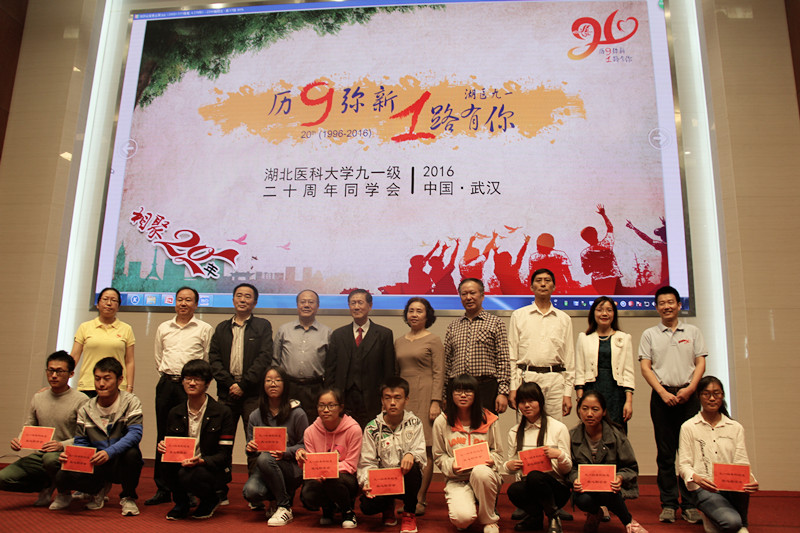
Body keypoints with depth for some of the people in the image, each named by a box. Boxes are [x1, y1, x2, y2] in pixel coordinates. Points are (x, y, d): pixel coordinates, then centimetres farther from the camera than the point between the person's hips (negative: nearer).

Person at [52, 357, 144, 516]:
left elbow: (135, 433, -21)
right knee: (62, 478, -24)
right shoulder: (85, 409, 5)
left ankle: (128, 497, -6)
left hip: (120, 465, -3)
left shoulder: (131, 402, -8)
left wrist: (110, 452, -36)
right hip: (95, 467, 3)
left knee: (132, 453, -36)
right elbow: (81, 442, 6)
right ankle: (99, 489, 11)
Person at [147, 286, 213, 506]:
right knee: (163, 436, 7)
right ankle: (162, 489, 16)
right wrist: (167, 376, 12)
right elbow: (158, 358, 20)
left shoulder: (204, 329, 3)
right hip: (166, 384, 4)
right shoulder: (163, 328, 15)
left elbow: (209, 361, 3)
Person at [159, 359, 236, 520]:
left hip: (212, 469, -4)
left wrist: (201, 461, -29)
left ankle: (211, 500, 3)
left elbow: (224, 454, -10)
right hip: (184, 464, 4)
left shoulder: (223, 413, -8)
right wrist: (163, 447, -13)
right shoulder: (175, 413, 5)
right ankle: (181, 502, 3)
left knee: (188, 476, -33)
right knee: (168, 464, -27)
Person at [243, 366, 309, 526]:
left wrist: (285, 452, -20)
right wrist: (250, 448, -10)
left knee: (265, 458, -34)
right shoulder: (255, 416, 7)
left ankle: (285, 508, -15)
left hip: (292, 468, -3)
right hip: (263, 467, 3)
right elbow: (251, 448, 14)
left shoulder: (297, 414, -4)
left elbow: (304, 446, -3)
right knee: (250, 491, -28)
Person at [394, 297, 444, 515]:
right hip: (403, 397, 4)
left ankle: (420, 500, 2)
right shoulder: (399, 342, 15)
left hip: (424, 396, -4)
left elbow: (439, 374, -3)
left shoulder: (434, 340, 2)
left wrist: (435, 401, -11)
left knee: (424, 450, -3)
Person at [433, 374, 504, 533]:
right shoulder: (441, 422, 0)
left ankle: (489, 520, -8)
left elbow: (498, 453, 8)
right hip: (457, 479, -1)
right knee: (462, 518, -29)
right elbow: (439, 456, 7)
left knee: (480, 471, -37)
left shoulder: (489, 420, 1)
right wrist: (451, 466, -13)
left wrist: (491, 460, -14)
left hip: (484, 477, 1)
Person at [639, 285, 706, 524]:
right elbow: (645, 367, 3)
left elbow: (700, 363, 6)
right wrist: (663, 392, -8)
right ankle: (668, 504, 9)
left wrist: (689, 389, -8)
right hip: (662, 395, 0)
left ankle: (690, 504, 7)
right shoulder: (649, 334, 9)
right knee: (665, 452, 2)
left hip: (688, 395, 0)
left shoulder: (692, 332, 12)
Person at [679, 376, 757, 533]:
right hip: (705, 489, -4)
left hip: (732, 488, 4)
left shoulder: (736, 428, 11)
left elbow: (742, 463, 2)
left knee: (743, 482, -33)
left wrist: (750, 479, -21)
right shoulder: (688, 427, 2)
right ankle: (712, 520, 4)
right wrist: (696, 478, -25)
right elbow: (684, 464, -3)